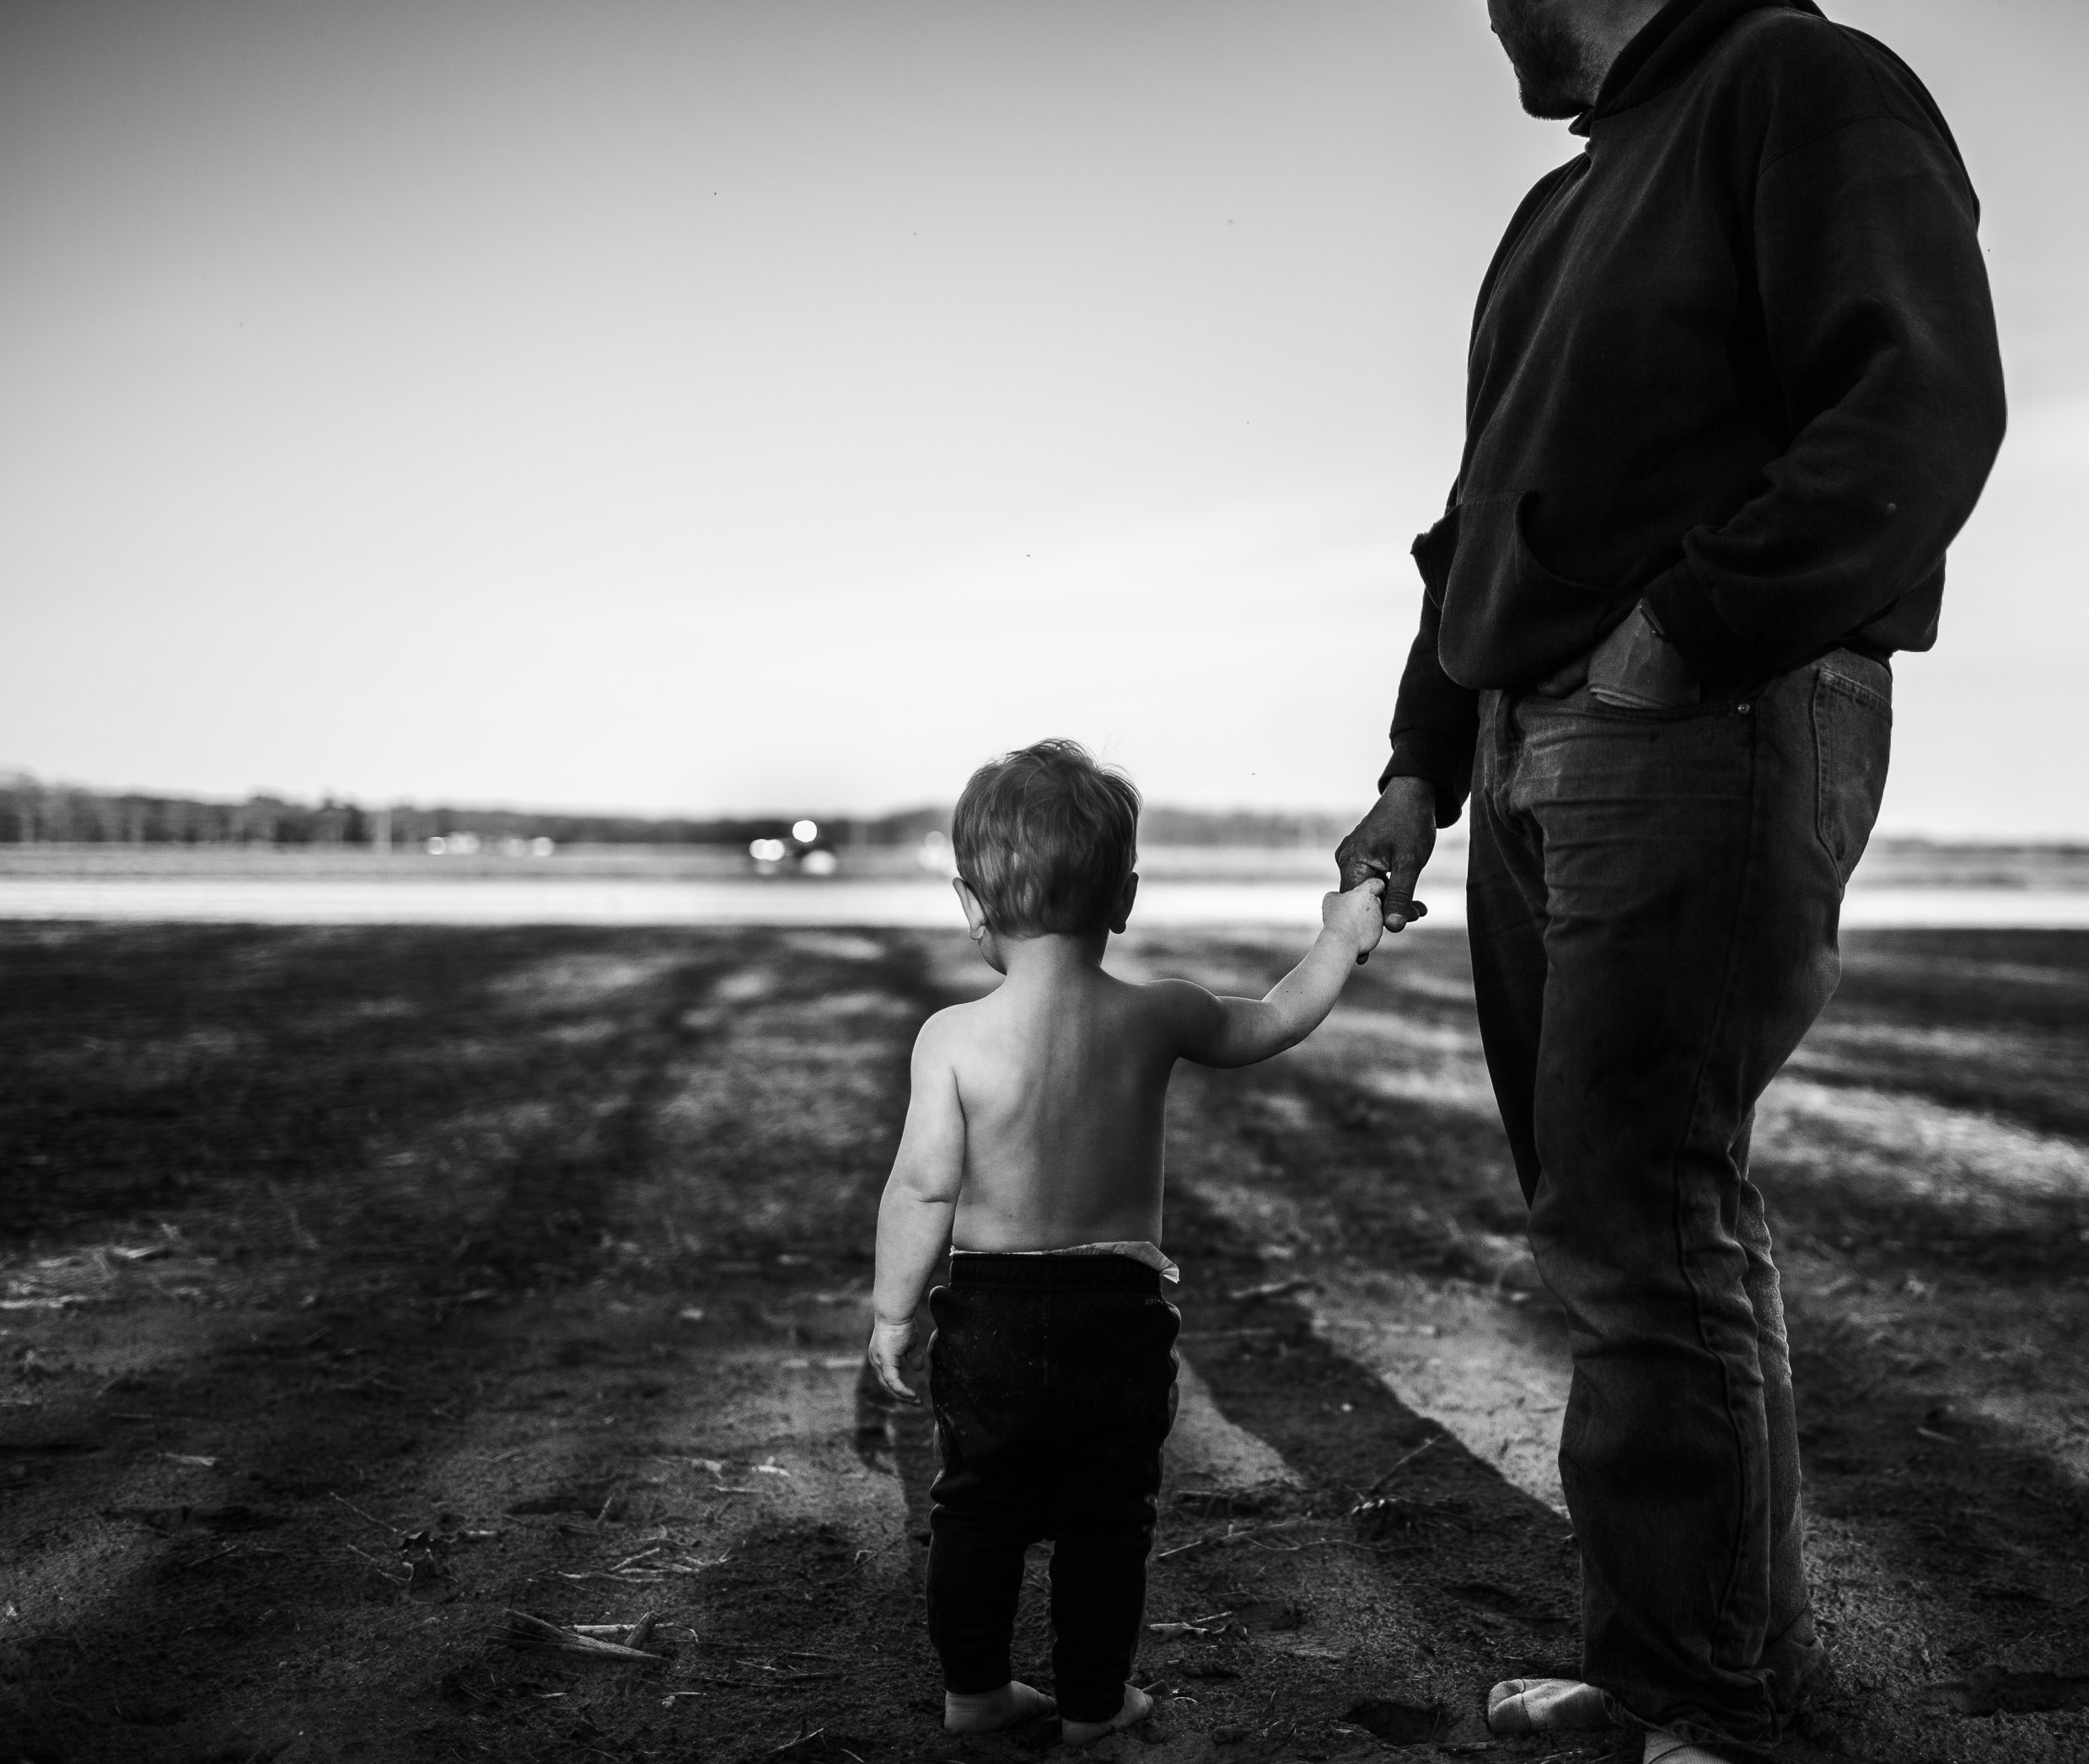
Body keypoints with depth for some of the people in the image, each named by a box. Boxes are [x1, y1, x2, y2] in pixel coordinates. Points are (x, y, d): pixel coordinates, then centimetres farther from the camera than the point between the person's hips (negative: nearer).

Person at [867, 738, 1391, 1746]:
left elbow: (924, 1186, -14)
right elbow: (1268, 1026, 10)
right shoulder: (1156, 1019, -7)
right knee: (1105, 1520, 14)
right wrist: (1341, 941, 26)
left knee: (977, 1510, 15)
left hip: (989, 1313, 0)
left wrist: (892, 1312, -2)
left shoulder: (952, 1038, -14)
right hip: (1119, 1316, 1)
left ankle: (972, 1688, 26)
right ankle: (1091, 1700, 22)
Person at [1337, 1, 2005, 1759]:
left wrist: (1682, 629, -20)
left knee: (1642, 1222, -8)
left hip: (1711, 734, -8)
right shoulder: (1564, 208, 22)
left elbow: (1922, 411, -16)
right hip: (1532, 759, 9)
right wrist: (1422, 767, 19)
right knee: (1614, 1215, 9)